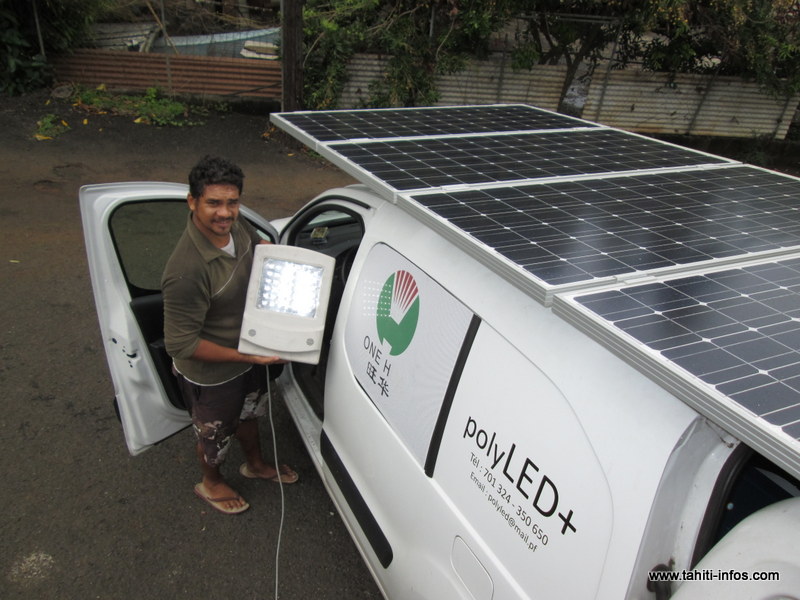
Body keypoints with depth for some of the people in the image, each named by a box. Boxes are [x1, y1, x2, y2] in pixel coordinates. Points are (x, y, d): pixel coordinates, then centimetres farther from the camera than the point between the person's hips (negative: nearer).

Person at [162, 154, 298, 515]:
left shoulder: (235, 226, -15)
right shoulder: (187, 272, -39)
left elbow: (256, 242, 11)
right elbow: (180, 344, -31)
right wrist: (244, 356, -29)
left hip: (248, 352, 7)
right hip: (210, 374, -7)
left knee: (249, 412, 32)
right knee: (215, 434, 22)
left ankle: (255, 464, 62)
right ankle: (211, 484, 55)